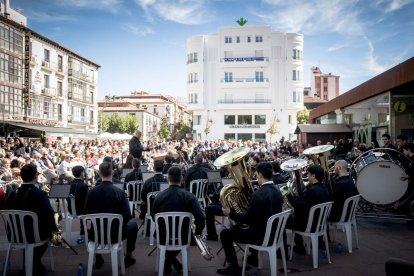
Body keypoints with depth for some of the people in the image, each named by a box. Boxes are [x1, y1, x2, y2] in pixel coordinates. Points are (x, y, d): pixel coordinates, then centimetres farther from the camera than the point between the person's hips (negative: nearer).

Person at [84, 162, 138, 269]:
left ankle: (98, 259, 38)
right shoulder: (120, 192, -17)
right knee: (133, 225, 27)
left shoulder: (91, 192, -12)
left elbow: (87, 214, -1)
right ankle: (128, 257, 28)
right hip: (116, 234, -2)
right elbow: (127, 216, -14)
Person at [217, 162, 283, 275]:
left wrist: (230, 213, -6)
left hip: (261, 235, -8)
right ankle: (254, 257, 42)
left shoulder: (258, 194, -25)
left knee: (225, 234, 3)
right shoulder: (277, 192, 2)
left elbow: (247, 220, -19)